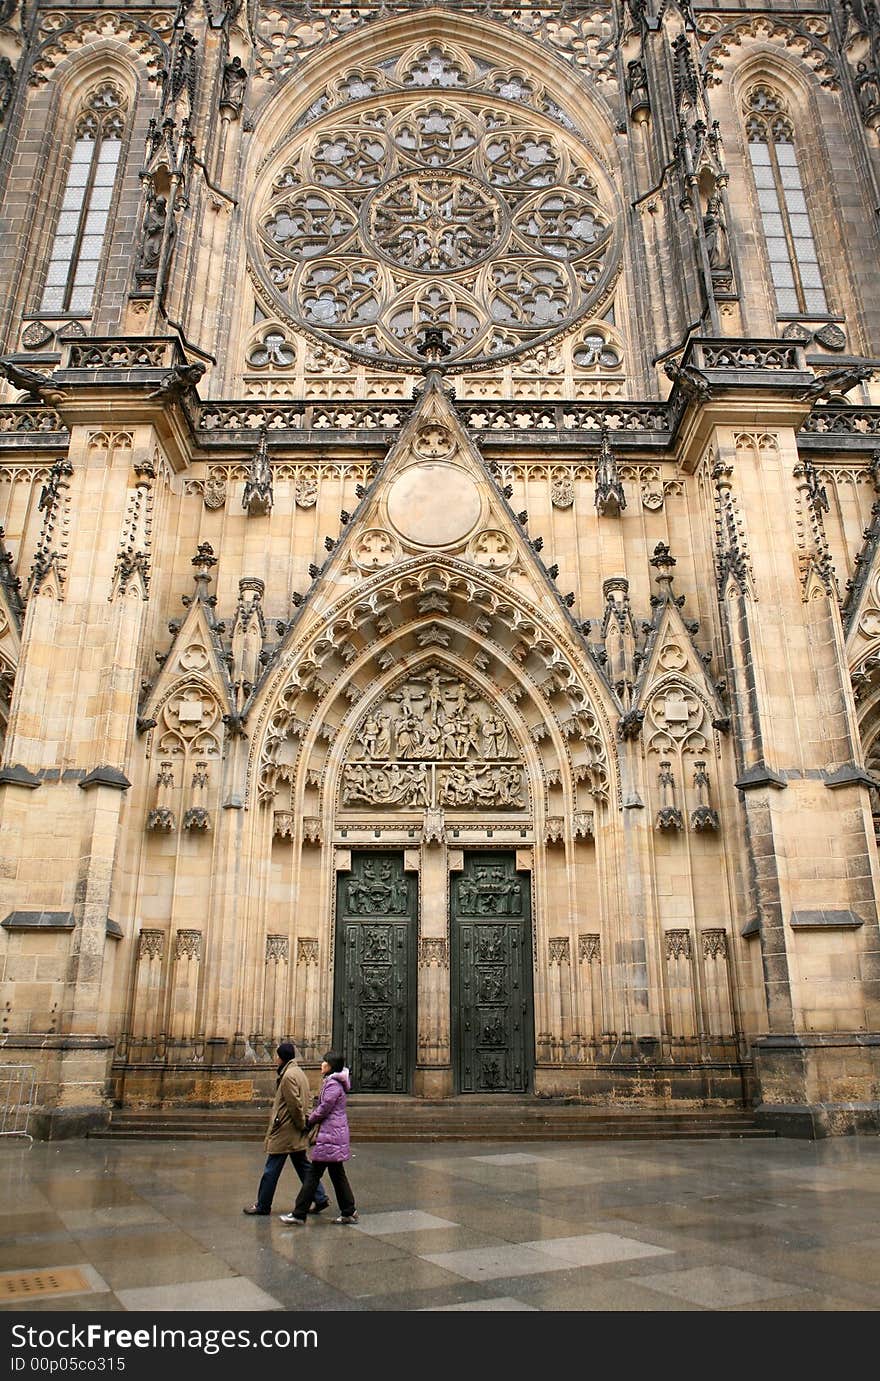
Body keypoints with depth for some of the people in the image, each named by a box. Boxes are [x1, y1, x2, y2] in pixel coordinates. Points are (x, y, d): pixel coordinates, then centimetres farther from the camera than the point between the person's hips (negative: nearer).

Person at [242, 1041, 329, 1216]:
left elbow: (295, 1104, -21)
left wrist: (301, 1124, -10)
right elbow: (308, 1098, 16)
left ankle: (262, 1206, 14)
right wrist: (304, 1120, 10)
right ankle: (320, 1198, 13)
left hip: (285, 1131, -9)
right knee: (303, 1166, 14)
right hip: (296, 1135, 9)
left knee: (271, 1170, 3)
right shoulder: (299, 1073, 11)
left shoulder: (288, 1076, -19)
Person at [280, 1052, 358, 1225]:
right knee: (337, 1174, 14)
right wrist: (312, 1117, 6)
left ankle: (299, 1214, 2)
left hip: (330, 1135, -10)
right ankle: (349, 1212, 18)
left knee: (313, 1174, -4)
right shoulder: (335, 1082, 15)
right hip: (336, 1133, 10)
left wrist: (308, 1121, -3)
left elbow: (324, 1109, -18)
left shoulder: (333, 1084, -17)